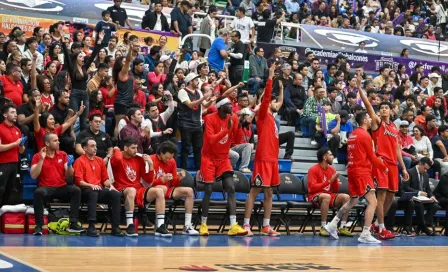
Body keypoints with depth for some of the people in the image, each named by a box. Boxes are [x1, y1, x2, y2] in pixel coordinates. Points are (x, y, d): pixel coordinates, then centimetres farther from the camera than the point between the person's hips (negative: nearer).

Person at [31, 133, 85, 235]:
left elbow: (69, 176, 6)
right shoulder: (37, 156, 0)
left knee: (76, 190, -25)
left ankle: (73, 224, -25)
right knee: (38, 192, -36)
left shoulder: (63, 155, 9)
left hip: (62, 188, 3)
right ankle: (39, 225, -27)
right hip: (46, 188, -3)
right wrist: (41, 159, -18)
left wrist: (69, 165, -14)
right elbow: (33, 176, -12)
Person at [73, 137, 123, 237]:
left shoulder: (100, 160, 19)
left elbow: (105, 178, 22)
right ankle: (91, 227, -44)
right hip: (85, 191, -5)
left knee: (116, 194, -22)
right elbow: (79, 181, -9)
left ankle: (115, 227, -24)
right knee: (93, 193, -40)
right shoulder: (79, 161, 0)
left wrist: (110, 185, 2)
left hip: (99, 189, 6)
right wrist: (91, 185, -24)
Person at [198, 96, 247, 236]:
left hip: (224, 158, 4)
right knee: (208, 191, -5)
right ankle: (203, 224, 11)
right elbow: (211, 140, -24)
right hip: (209, 158, -4)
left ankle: (233, 226, -15)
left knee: (231, 189, -9)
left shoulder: (233, 117, -1)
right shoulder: (210, 118, -15)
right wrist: (227, 129, -32)